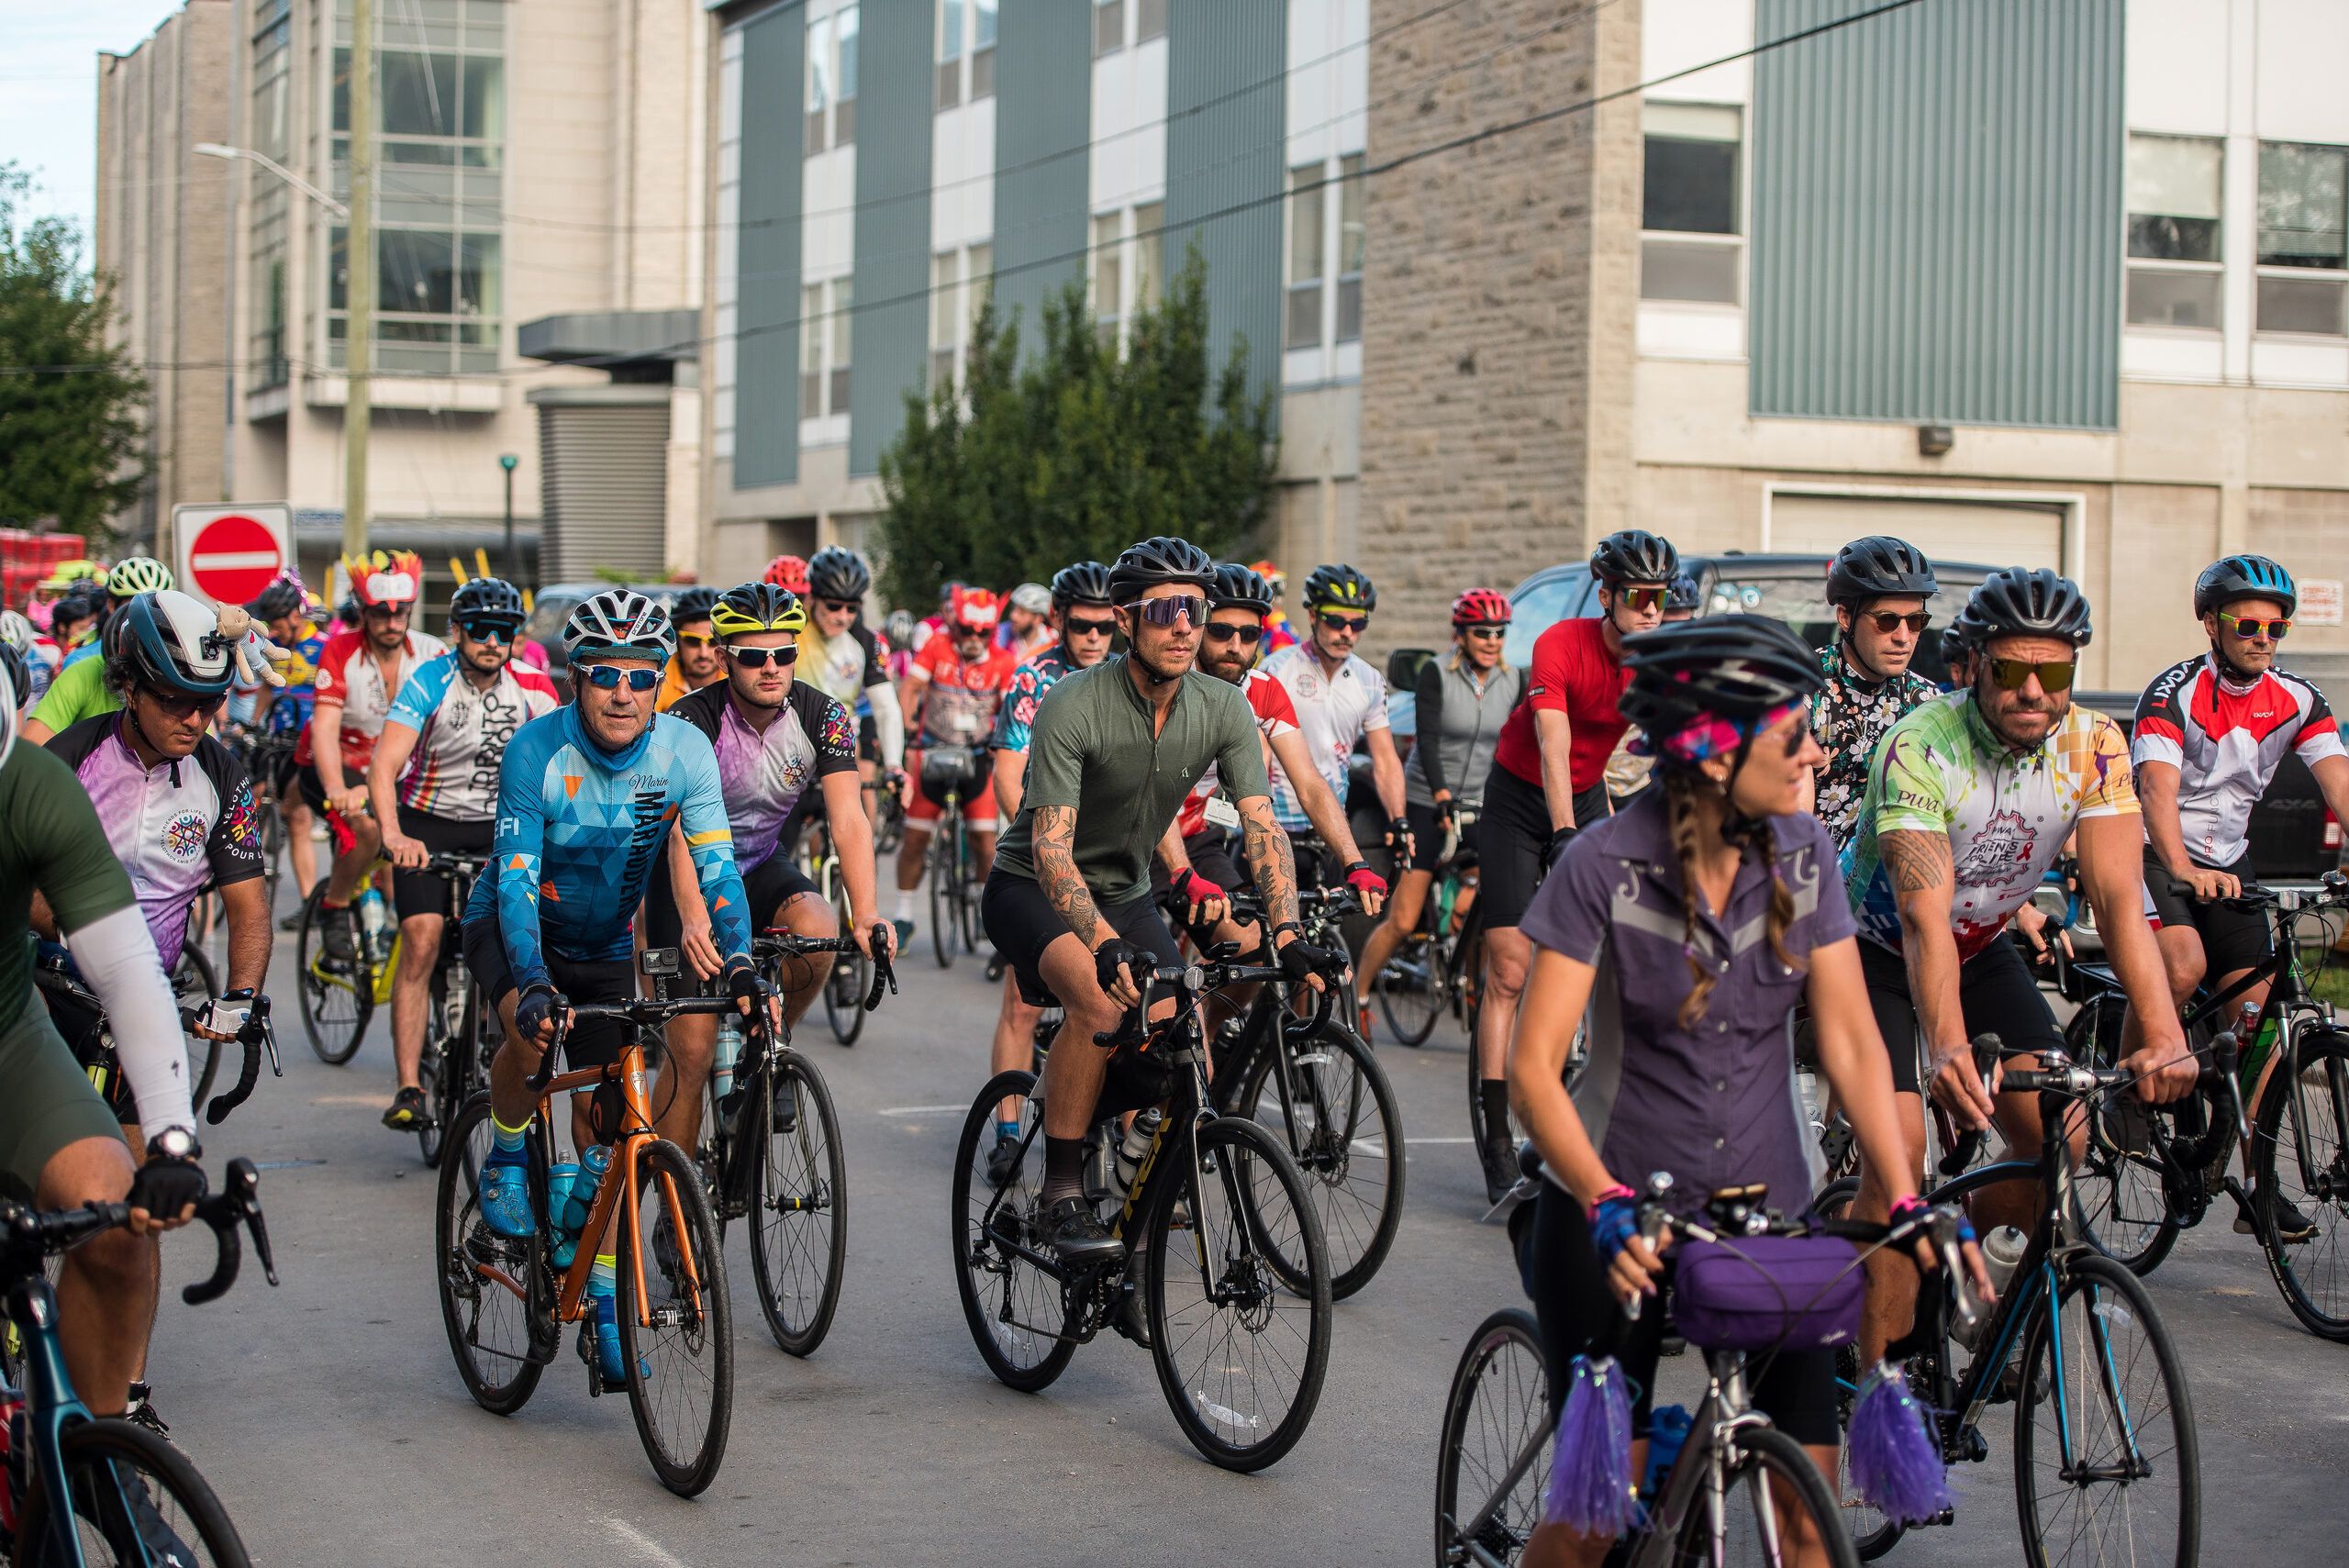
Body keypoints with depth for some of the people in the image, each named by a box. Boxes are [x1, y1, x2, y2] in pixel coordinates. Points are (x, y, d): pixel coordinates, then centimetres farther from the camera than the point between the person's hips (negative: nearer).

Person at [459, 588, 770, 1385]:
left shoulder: (684, 751, -20)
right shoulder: (537, 751, -27)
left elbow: (715, 866, -23)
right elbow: (516, 881, -31)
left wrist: (738, 960, -40)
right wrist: (532, 984, -46)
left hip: (606, 945, 3)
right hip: (508, 929, -3)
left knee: (607, 1128, 0)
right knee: (531, 1028, -36)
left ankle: (602, 1309, 13)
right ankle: (506, 1161, -6)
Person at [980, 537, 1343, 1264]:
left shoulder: (1223, 709, -10)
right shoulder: (1074, 706, -26)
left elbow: (1263, 825, -15)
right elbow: (1051, 849, -31)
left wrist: (1288, 934, -31)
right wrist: (1106, 945, -46)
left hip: (1124, 891, 5)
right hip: (1031, 887, -5)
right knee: (1102, 1001, -33)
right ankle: (1062, 1192, -21)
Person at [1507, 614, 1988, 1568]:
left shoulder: (1803, 854, -2)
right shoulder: (1605, 865, -14)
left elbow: (1849, 1036, -1)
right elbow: (1534, 1067, -17)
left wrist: (1908, 1197, -13)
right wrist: (1607, 1203, -32)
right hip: (1613, 1219, -3)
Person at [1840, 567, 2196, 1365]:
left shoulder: (2094, 745, -18)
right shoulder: (1919, 747, -31)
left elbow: (2119, 897, -25)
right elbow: (1925, 919, -40)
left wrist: (2163, 1033, -39)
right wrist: (1947, 1051, -55)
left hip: (1984, 948, 5)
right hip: (1875, 949, -5)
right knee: (1897, 1151, -20)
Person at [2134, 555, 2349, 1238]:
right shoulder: (2175, 692, -18)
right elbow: (2158, 787, -32)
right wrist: (2185, 871, -49)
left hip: (2228, 861, 5)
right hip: (2154, 852, -5)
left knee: (2258, 1012, -3)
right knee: (2183, 966, -32)